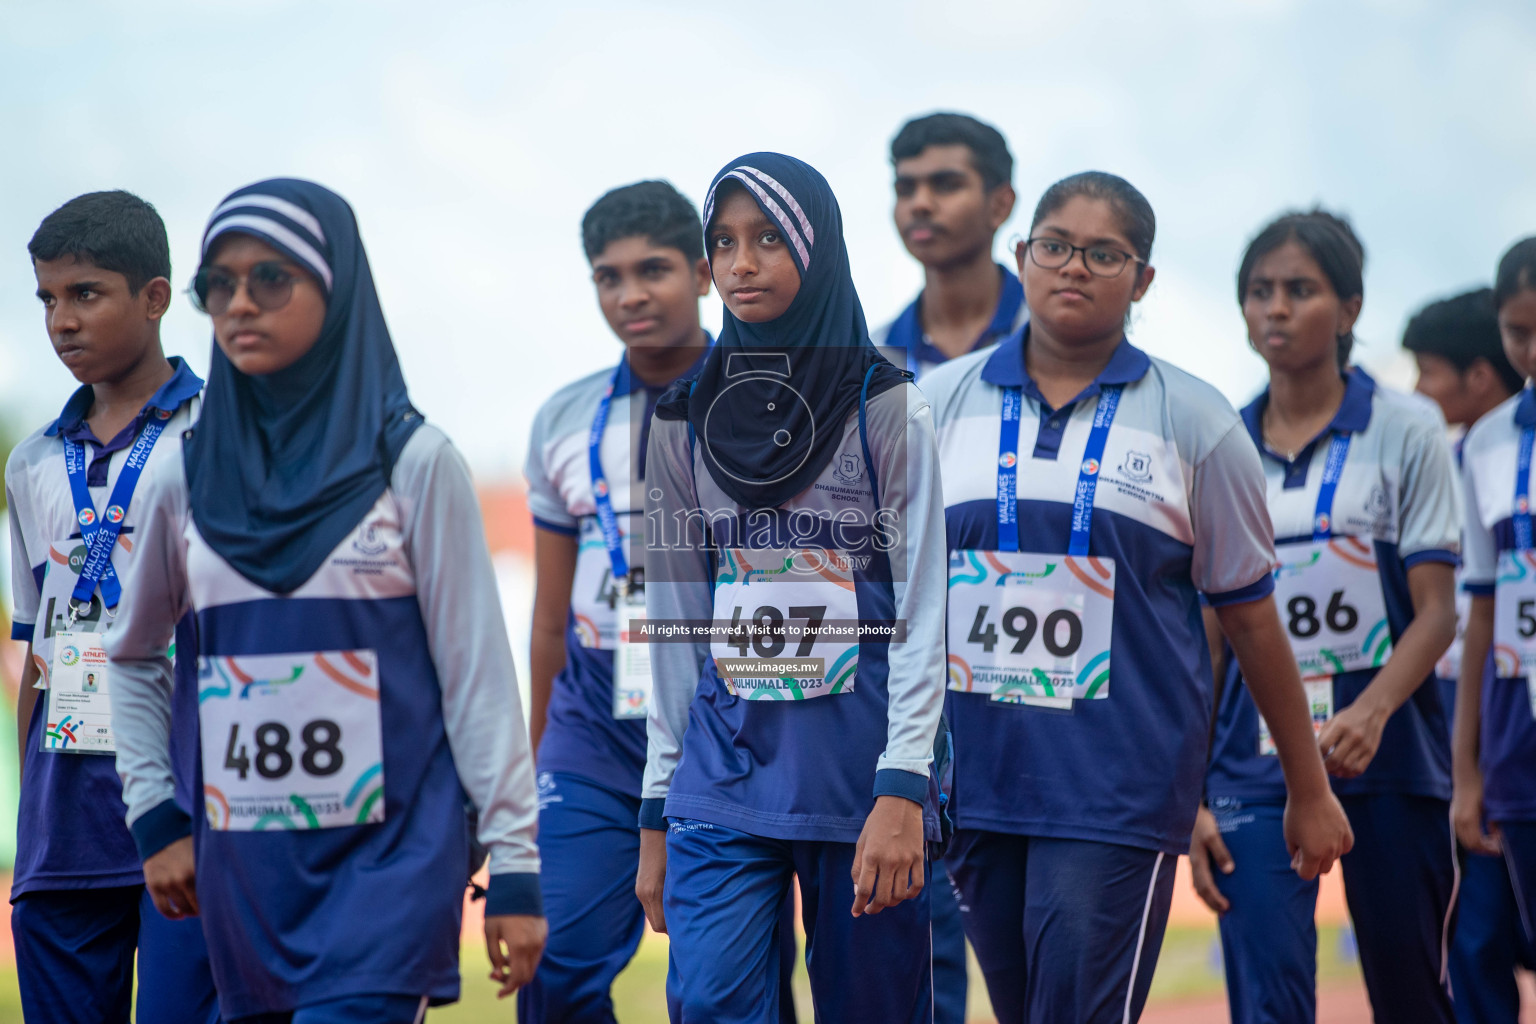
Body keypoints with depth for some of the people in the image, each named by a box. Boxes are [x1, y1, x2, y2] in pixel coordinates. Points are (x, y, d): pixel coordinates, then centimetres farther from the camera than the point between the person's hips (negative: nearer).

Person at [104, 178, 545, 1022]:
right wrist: (156, 820, 11)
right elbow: (133, 658, 20)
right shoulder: (181, 480, 6)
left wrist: (515, 863, -6)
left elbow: (477, 669, -3)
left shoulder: (413, 463, -3)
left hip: (392, 858, -4)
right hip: (243, 872, 4)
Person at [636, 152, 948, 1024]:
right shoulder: (687, 417, 9)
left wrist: (903, 792, -16)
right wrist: (657, 812, 9)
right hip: (724, 775, 2)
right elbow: (677, 623, 12)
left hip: (861, 768, -2)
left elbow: (924, 613, -6)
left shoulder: (888, 409, -1)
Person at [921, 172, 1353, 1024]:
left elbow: (1250, 613, 6)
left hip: (1119, 790, -3)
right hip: (972, 776, 3)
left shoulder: (1193, 424, 1)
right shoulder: (941, 403, 7)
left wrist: (1309, 791, 11)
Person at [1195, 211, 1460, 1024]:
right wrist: (1187, 796, 2)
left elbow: (1436, 610, -6)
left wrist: (1370, 714, -24)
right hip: (1255, 766, 1)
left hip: (1388, 757, -1)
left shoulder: (1406, 431, 0)